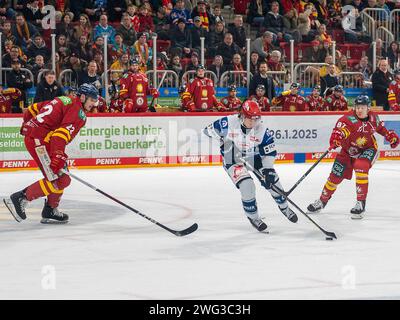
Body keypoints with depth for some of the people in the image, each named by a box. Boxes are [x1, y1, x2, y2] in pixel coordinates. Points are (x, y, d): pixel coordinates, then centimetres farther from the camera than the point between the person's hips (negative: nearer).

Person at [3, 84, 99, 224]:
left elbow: (33, 109, 25)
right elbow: (61, 134, -23)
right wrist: (58, 157, -26)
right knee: (56, 180, -14)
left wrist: (28, 126, 36)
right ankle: (20, 199, -12)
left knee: (63, 178, 13)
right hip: (39, 141, -10)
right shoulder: (77, 111, -9)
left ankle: (50, 212, 16)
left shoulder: (64, 101, 20)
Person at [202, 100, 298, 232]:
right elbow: (209, 130, -14)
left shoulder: (261, 129, -17)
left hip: (254, 158, 3)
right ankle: (253, 217, 1)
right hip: (232, 160, -3)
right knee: (247, 186, -23)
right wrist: (222, 139, -27)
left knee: (272, 181, 4)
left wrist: (268, 169, -21)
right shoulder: (229, 123, -24)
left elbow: (270, 151, -11)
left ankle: (284, 207, 35)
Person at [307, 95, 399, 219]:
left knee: (360, 167, -30)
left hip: (368, 149, 0)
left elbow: (380, 127, 17)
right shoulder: (349, 118, -23)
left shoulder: (373, 117, -8)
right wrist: (335, 140, -61)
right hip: (348, 150, 0)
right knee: (335, 176, 2)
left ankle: (361, 203, -23)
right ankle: (322, 201, 27)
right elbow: (339, 129, -42)